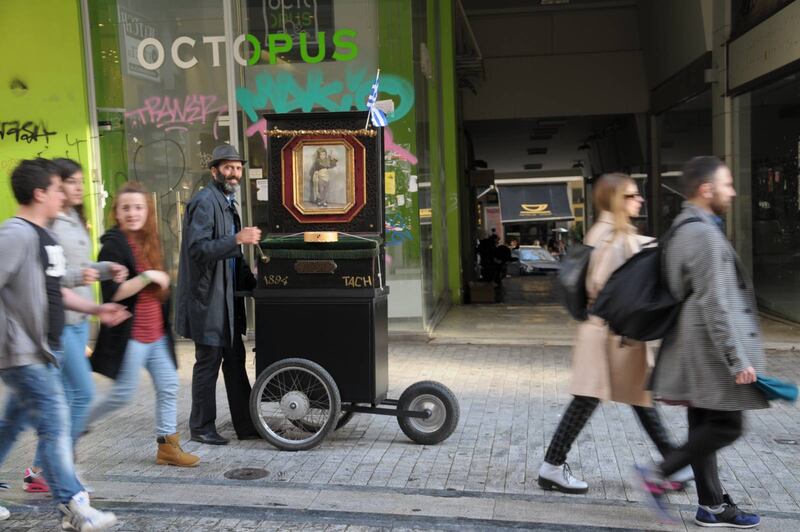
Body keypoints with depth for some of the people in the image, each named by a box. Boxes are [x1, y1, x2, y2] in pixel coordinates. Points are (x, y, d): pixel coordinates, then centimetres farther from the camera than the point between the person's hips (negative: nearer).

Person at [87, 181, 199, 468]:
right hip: (129, 334, -8)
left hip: (156, 333, 8)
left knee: (168, 386, 6)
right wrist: (148, 276, -21)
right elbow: (113, 293, -21)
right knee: (123, 394, 1)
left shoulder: (149, 241, 11)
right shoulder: (113, 245, -14)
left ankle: (167, 445, 15)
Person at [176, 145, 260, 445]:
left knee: (235, 361, 12)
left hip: (227, 296, 9)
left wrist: (251, 280, 16)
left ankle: (246, 426, 19)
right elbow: (197, 248, -23)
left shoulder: (228, 203, 17)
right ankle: (201, 428, 13)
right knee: (208, 361, 0)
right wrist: (237, 239, -31)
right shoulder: (205, 202, -13)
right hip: (207, 296, -9)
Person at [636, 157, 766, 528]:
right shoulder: (704, 235, -18)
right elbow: (714, 305, -22)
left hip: (695, 348, 10)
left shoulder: (683, 229, 14)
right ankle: (660, 474, 2)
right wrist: (737, 359, -19)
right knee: (727, 426, -2)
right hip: (709, 347, -10)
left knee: (706, 426, 13)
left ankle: (712, 505, 21)